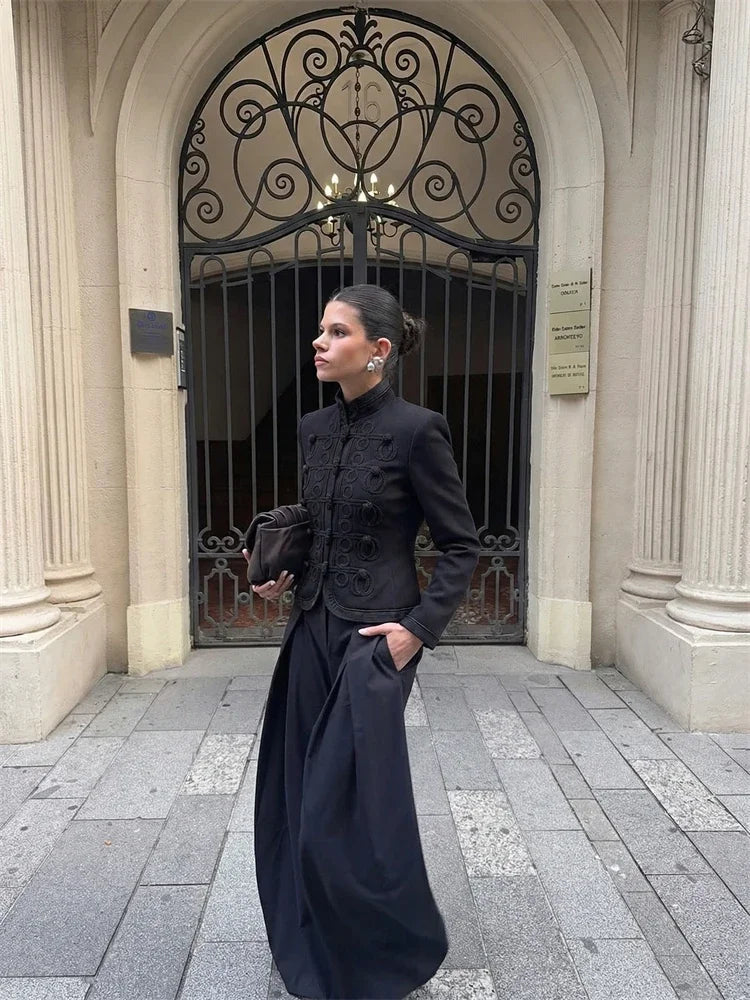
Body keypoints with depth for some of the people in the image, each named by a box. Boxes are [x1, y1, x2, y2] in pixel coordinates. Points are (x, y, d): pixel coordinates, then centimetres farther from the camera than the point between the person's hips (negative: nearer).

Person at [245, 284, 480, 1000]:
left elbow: (462, 546, -9)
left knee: (346, 809, 0)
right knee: (299, 798, 16)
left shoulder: (415, 429, -14)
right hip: (312, 628, 8)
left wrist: (420, 627, -16)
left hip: (376, 638, -7)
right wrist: (285, 576, 3)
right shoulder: (314, 428, 7)